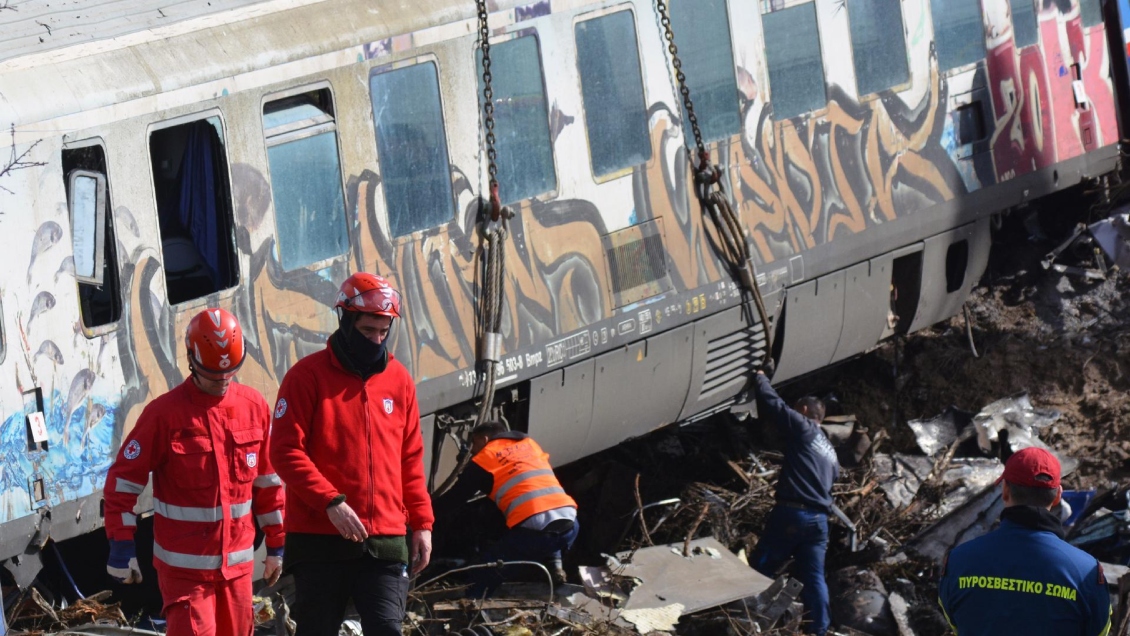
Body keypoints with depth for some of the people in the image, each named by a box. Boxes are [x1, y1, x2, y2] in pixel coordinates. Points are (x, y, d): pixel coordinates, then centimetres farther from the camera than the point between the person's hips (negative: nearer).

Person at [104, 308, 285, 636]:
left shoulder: (255, 407, 4)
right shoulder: (164, 413, -10)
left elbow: (268, 480, 13)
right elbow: (123, 479, -7)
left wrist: (276, 543, 15)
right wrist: (121, 545, -11)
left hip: (238, 560, 5)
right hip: (184, 565, -5)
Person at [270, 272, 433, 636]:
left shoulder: (398, 380, 11)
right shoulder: (309, 376, -2)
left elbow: (410, 459, 18)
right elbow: (286, 452, -9)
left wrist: (421, 523, 11)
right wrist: (330, 501, -19)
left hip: (386, 541, 3)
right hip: (320, 540, -3)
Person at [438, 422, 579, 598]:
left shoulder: (486, 456, 11)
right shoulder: (530, 444, 26)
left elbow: (453, 499, 15)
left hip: (533, 531, -5)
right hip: (569, 527, 5)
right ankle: (553, 562, 16)